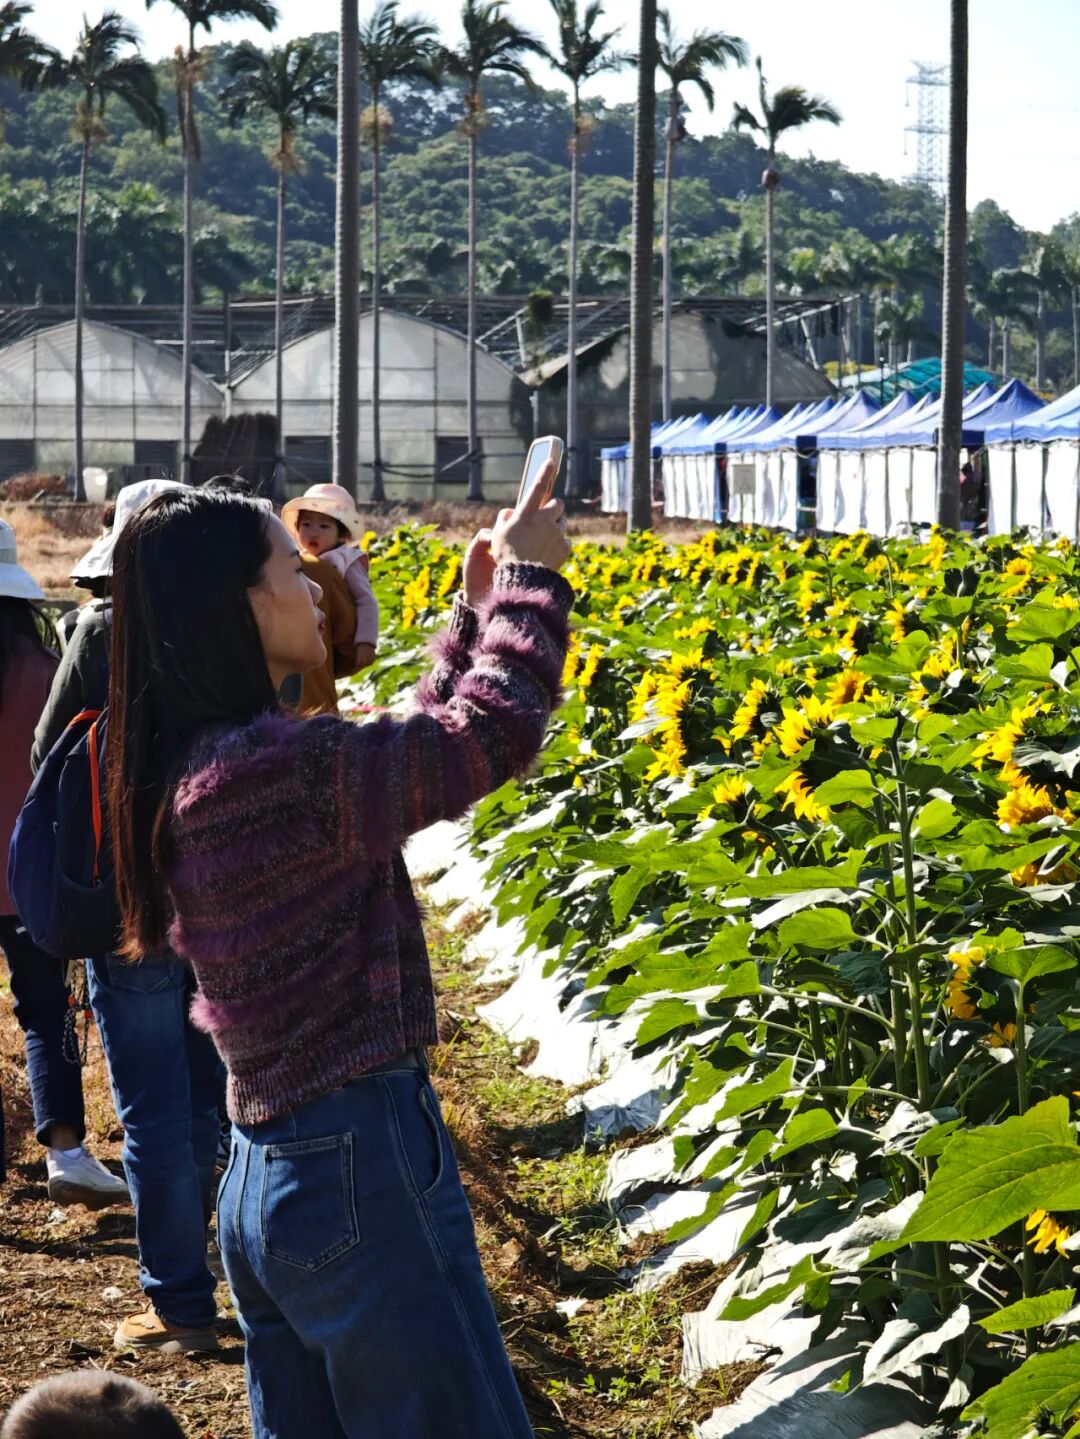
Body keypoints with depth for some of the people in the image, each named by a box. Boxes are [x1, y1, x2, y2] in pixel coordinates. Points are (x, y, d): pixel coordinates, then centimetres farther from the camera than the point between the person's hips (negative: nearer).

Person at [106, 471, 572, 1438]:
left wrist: (479, 609, 18)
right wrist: (528, 581, -3)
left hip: (263, 1177, 10)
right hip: (361, 1171, -10)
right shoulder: (267, 769, -21)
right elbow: (495, 733, -18)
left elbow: (417, 749, 20)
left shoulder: (190, 772, 9)